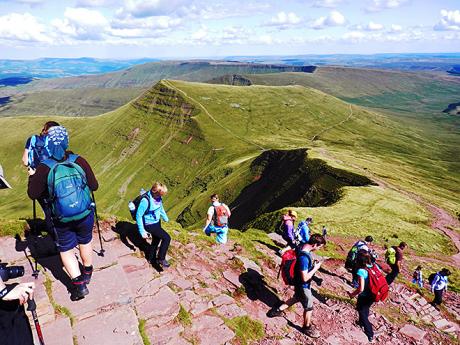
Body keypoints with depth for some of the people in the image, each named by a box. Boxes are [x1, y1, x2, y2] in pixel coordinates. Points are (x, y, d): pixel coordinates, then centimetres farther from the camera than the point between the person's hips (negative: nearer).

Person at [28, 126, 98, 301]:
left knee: (66, 249, 18)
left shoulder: (44, 167, -16)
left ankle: (79, 284, 10)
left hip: (62, 220, -1)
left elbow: (33, 194, -6)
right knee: (85, 242, 25)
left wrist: (32, 176, 10)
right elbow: (94, 186, -5)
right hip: (85, 215, 2)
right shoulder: (79, 161, -12)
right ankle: (87, 273, 45)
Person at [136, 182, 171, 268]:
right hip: (150, 225, -8)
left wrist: (166, 218, 26)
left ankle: (151, 258, 45)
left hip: (157, 222, 8)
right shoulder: (146, 201, -31)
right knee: (167, 238, -13)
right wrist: (142, 231, -21)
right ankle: (161, 259, 5)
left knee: (156, 240, 22)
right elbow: (138, 216, -23)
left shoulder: (158, 198, -8)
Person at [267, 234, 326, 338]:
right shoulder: (304, 257, -39)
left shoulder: (303, 247, -10)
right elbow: (305, 278, -31)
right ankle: (307, 327, 38)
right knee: (309, 307, 14)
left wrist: (313, 263, -3)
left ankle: (278, 310, 42)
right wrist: (316, 268, -22)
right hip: (303, 286, -9)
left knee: (296, 298, 32)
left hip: (298, 283, 9)